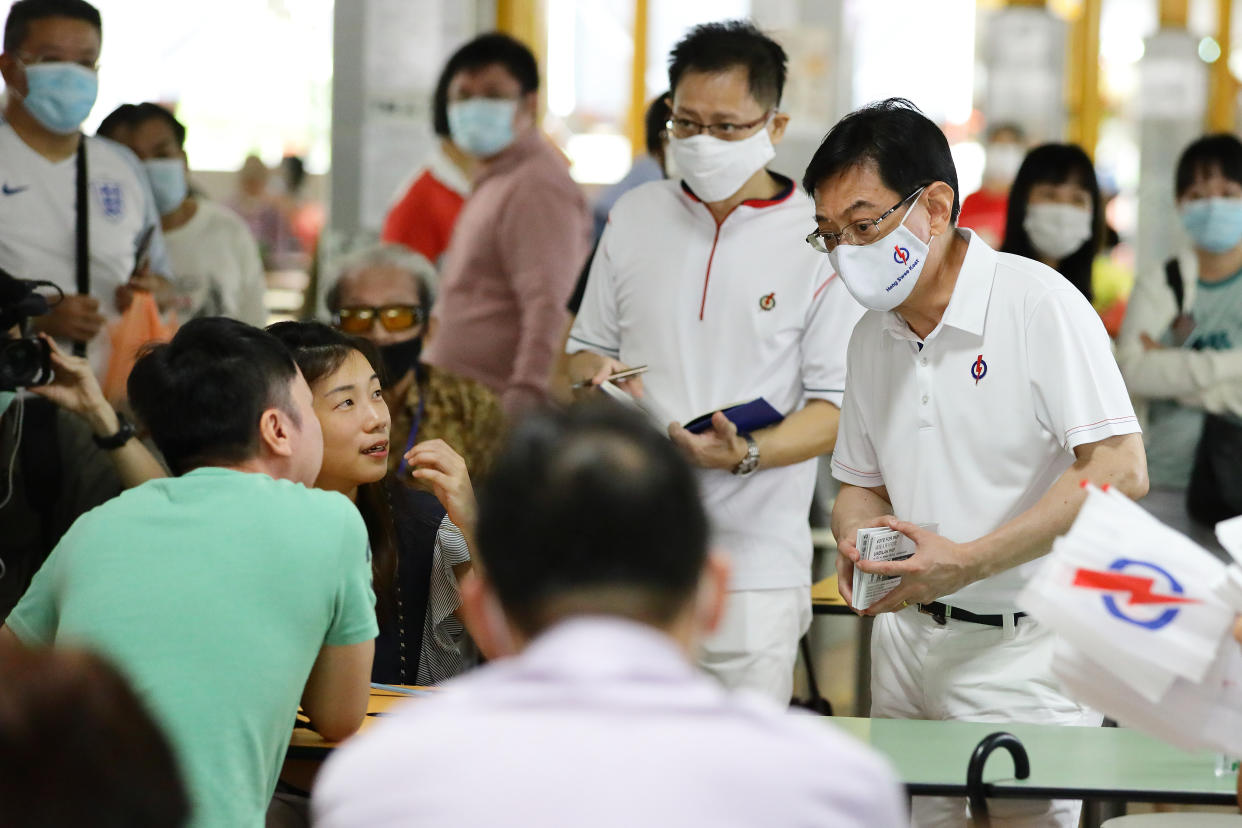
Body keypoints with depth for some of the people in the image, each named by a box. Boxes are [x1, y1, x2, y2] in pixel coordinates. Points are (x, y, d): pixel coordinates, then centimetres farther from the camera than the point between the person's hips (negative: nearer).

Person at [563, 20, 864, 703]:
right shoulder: (634, 218, 10)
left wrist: (746, 453, -22)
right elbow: (585, 348, 21)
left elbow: (835, 406, -6)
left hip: (754, 561, -3)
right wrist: (596, 374, -3)